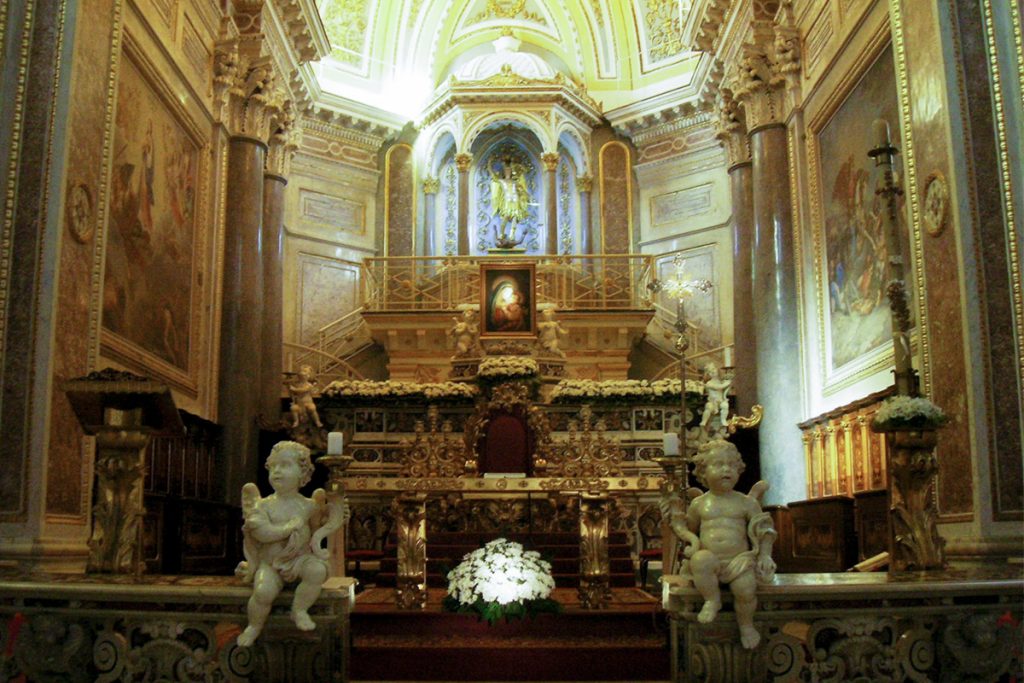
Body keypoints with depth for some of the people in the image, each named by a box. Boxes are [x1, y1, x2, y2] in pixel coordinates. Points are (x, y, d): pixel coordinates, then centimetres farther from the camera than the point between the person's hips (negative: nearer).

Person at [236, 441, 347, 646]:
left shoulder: (308, 505, 6)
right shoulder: (264, 505, 0)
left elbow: (315, 529, 20)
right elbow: (260, 532, -17)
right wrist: (289, 527, -19)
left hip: (300, 559, 1)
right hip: (270, 562, -1)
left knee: (318, 570, -31)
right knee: (264, 590, -29)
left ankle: (299, 610, -9)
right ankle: (254, 626, 3)